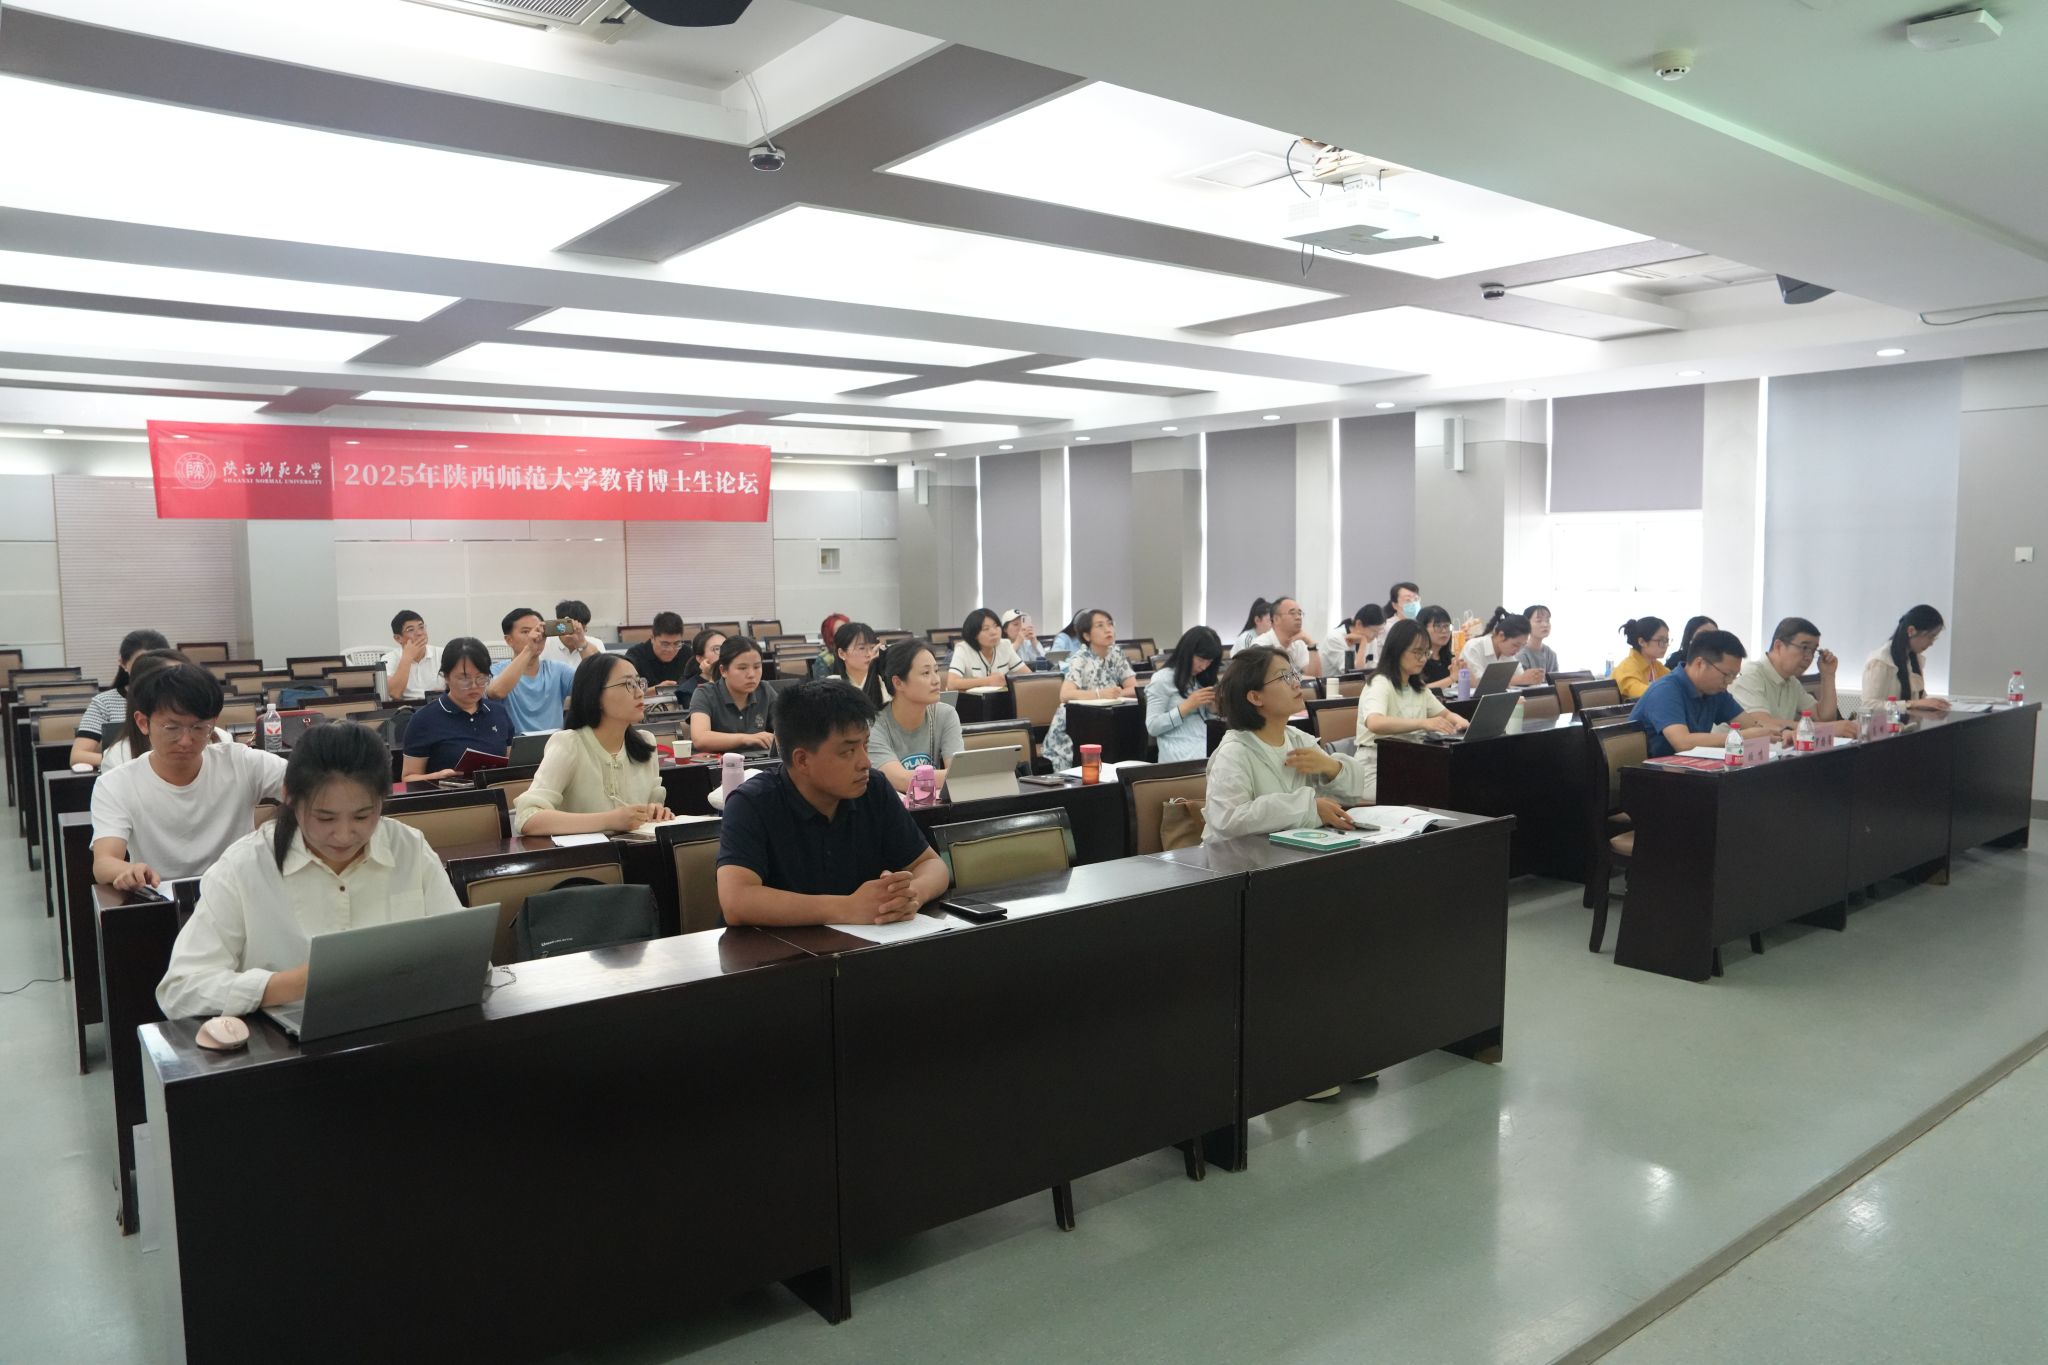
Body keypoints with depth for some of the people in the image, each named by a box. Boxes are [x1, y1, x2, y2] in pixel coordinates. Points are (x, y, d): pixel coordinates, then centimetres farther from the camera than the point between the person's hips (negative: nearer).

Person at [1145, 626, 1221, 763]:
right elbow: (1152, 727, -7)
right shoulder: (1162, 680, 0)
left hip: (1209, 750, 7)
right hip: (1181, 757, -7)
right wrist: (1187, 706, -13)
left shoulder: (1201, 680, 22)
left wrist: (1213, 708, 3)